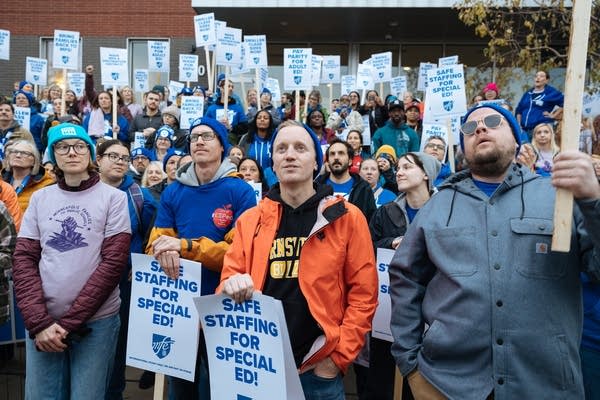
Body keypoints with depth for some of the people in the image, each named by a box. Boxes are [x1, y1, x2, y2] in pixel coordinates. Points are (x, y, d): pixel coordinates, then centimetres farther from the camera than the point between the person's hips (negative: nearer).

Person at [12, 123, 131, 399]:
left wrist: (69, 322, -12)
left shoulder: (113, 198, -3)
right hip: (43, 323, 3)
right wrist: (39, 322, -10)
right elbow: (24, 260, 2)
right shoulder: (40, 198, 7)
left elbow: (114, 262, -9)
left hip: (96, 321, -2)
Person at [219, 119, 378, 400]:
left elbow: (363, 295, -4)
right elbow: (228, 283, 6)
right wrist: (233, 287, -16)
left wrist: (338, 356, -8)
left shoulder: (347, 218, -4)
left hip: (318, 370, -2)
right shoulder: (250, 220, 4)